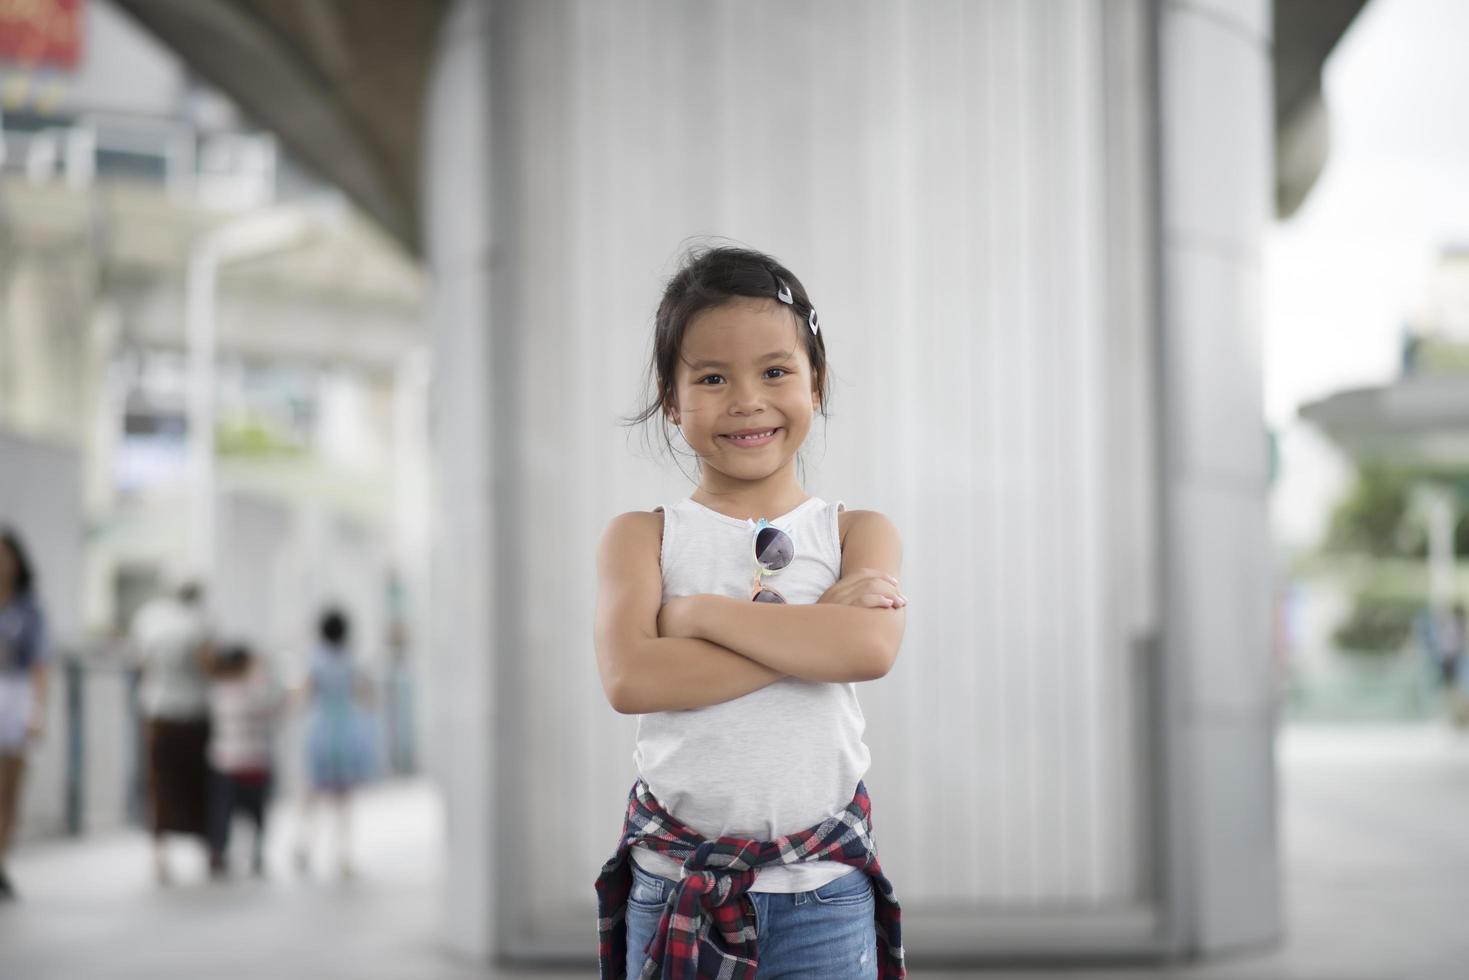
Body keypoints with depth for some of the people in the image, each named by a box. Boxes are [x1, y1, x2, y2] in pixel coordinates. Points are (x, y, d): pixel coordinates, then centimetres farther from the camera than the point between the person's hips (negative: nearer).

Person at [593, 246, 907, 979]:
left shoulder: (856, 533, 3)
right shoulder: (642, 538, 2)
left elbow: (870, 649, -18)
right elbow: (630, 679, -16)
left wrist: (704, 611, -13)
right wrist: (810, 632, -16)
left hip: (823, 894, 0)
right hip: (675, 888, 0)